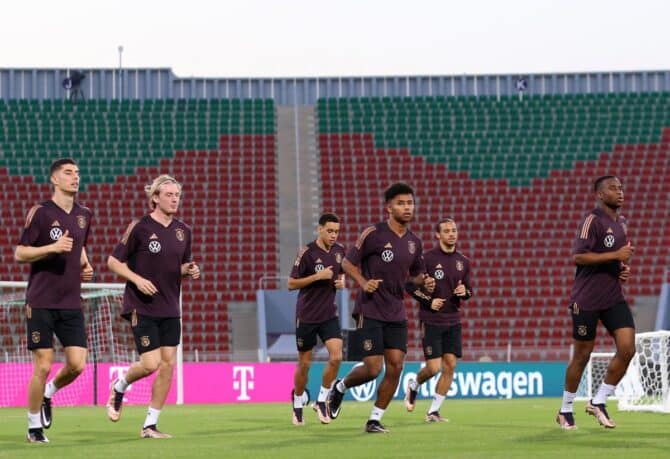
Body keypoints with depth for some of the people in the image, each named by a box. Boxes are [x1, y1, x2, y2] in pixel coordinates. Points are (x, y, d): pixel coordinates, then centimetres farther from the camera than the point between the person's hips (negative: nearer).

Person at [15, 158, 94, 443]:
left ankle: (48, 394, 27)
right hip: (41, 302, -5)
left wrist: (85, 265, 9)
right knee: (43, 365, -5)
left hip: (71, 303, 5)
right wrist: (52, 247, -20)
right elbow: (19, 254, -7)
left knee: (77, 364, -4)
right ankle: (34, 426, 11)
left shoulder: (84, 215, 11)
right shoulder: (40, 213, -7)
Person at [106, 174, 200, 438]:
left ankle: (150, 425, 8)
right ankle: (119, 387, 21)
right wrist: (137, 279, -18)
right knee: (150, 363, -12)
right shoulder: (139, 227, -9)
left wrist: (190, 271, -2)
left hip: (170, 308, 6)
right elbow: (113, 261, -5)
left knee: (168, 363, 0)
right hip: (142, 307, -6)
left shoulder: (183, 231, 8)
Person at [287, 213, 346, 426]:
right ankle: (297, 406, 23)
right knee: (304, 364, 5)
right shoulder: (307, 253, -13)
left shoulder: (339, 251, 3)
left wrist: (341, 281, -1)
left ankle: (321, 401, 3)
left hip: (329, 314, 4)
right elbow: (291, 284, -11)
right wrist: (317, 276, -21)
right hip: (307, 316, -4)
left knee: (336, 356, -13)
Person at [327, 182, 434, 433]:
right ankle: (340, 387, 22)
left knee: (395, 366, -4)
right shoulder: (373, 234, -10)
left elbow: (416, 274, 22)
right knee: (373, 368, -9)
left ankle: (375, 419, 9)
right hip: (370, 311, -6)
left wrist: (425, 281, -1)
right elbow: (348, 262, -4)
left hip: (396, 313, 6)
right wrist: (363, 282, -20)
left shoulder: (414, 242, 8)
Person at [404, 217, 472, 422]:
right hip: (431, 320, -5)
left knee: (450, 366, -2)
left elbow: (468, 290, 18)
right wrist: (429, 301, -14)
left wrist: (464, 292, -5)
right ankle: (414, 385, 25)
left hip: (453, 322, 5)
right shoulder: (428, 258, -8)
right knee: (433, 367, -8)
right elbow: (410, 285, -5)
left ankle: (433, 411, 8)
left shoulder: (463, 261, 9)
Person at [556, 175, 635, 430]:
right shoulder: (593, 220, -12)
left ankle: (598, 402, 6)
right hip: (587, 300, -7)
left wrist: (624, 268, 8)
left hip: (614, 298, 7)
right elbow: (578, 256, -22)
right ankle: (565, 410, 18)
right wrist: (615, 255, -22)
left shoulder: (621, 222, 13)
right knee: (582, 356, 2)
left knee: (627, 349, -8)